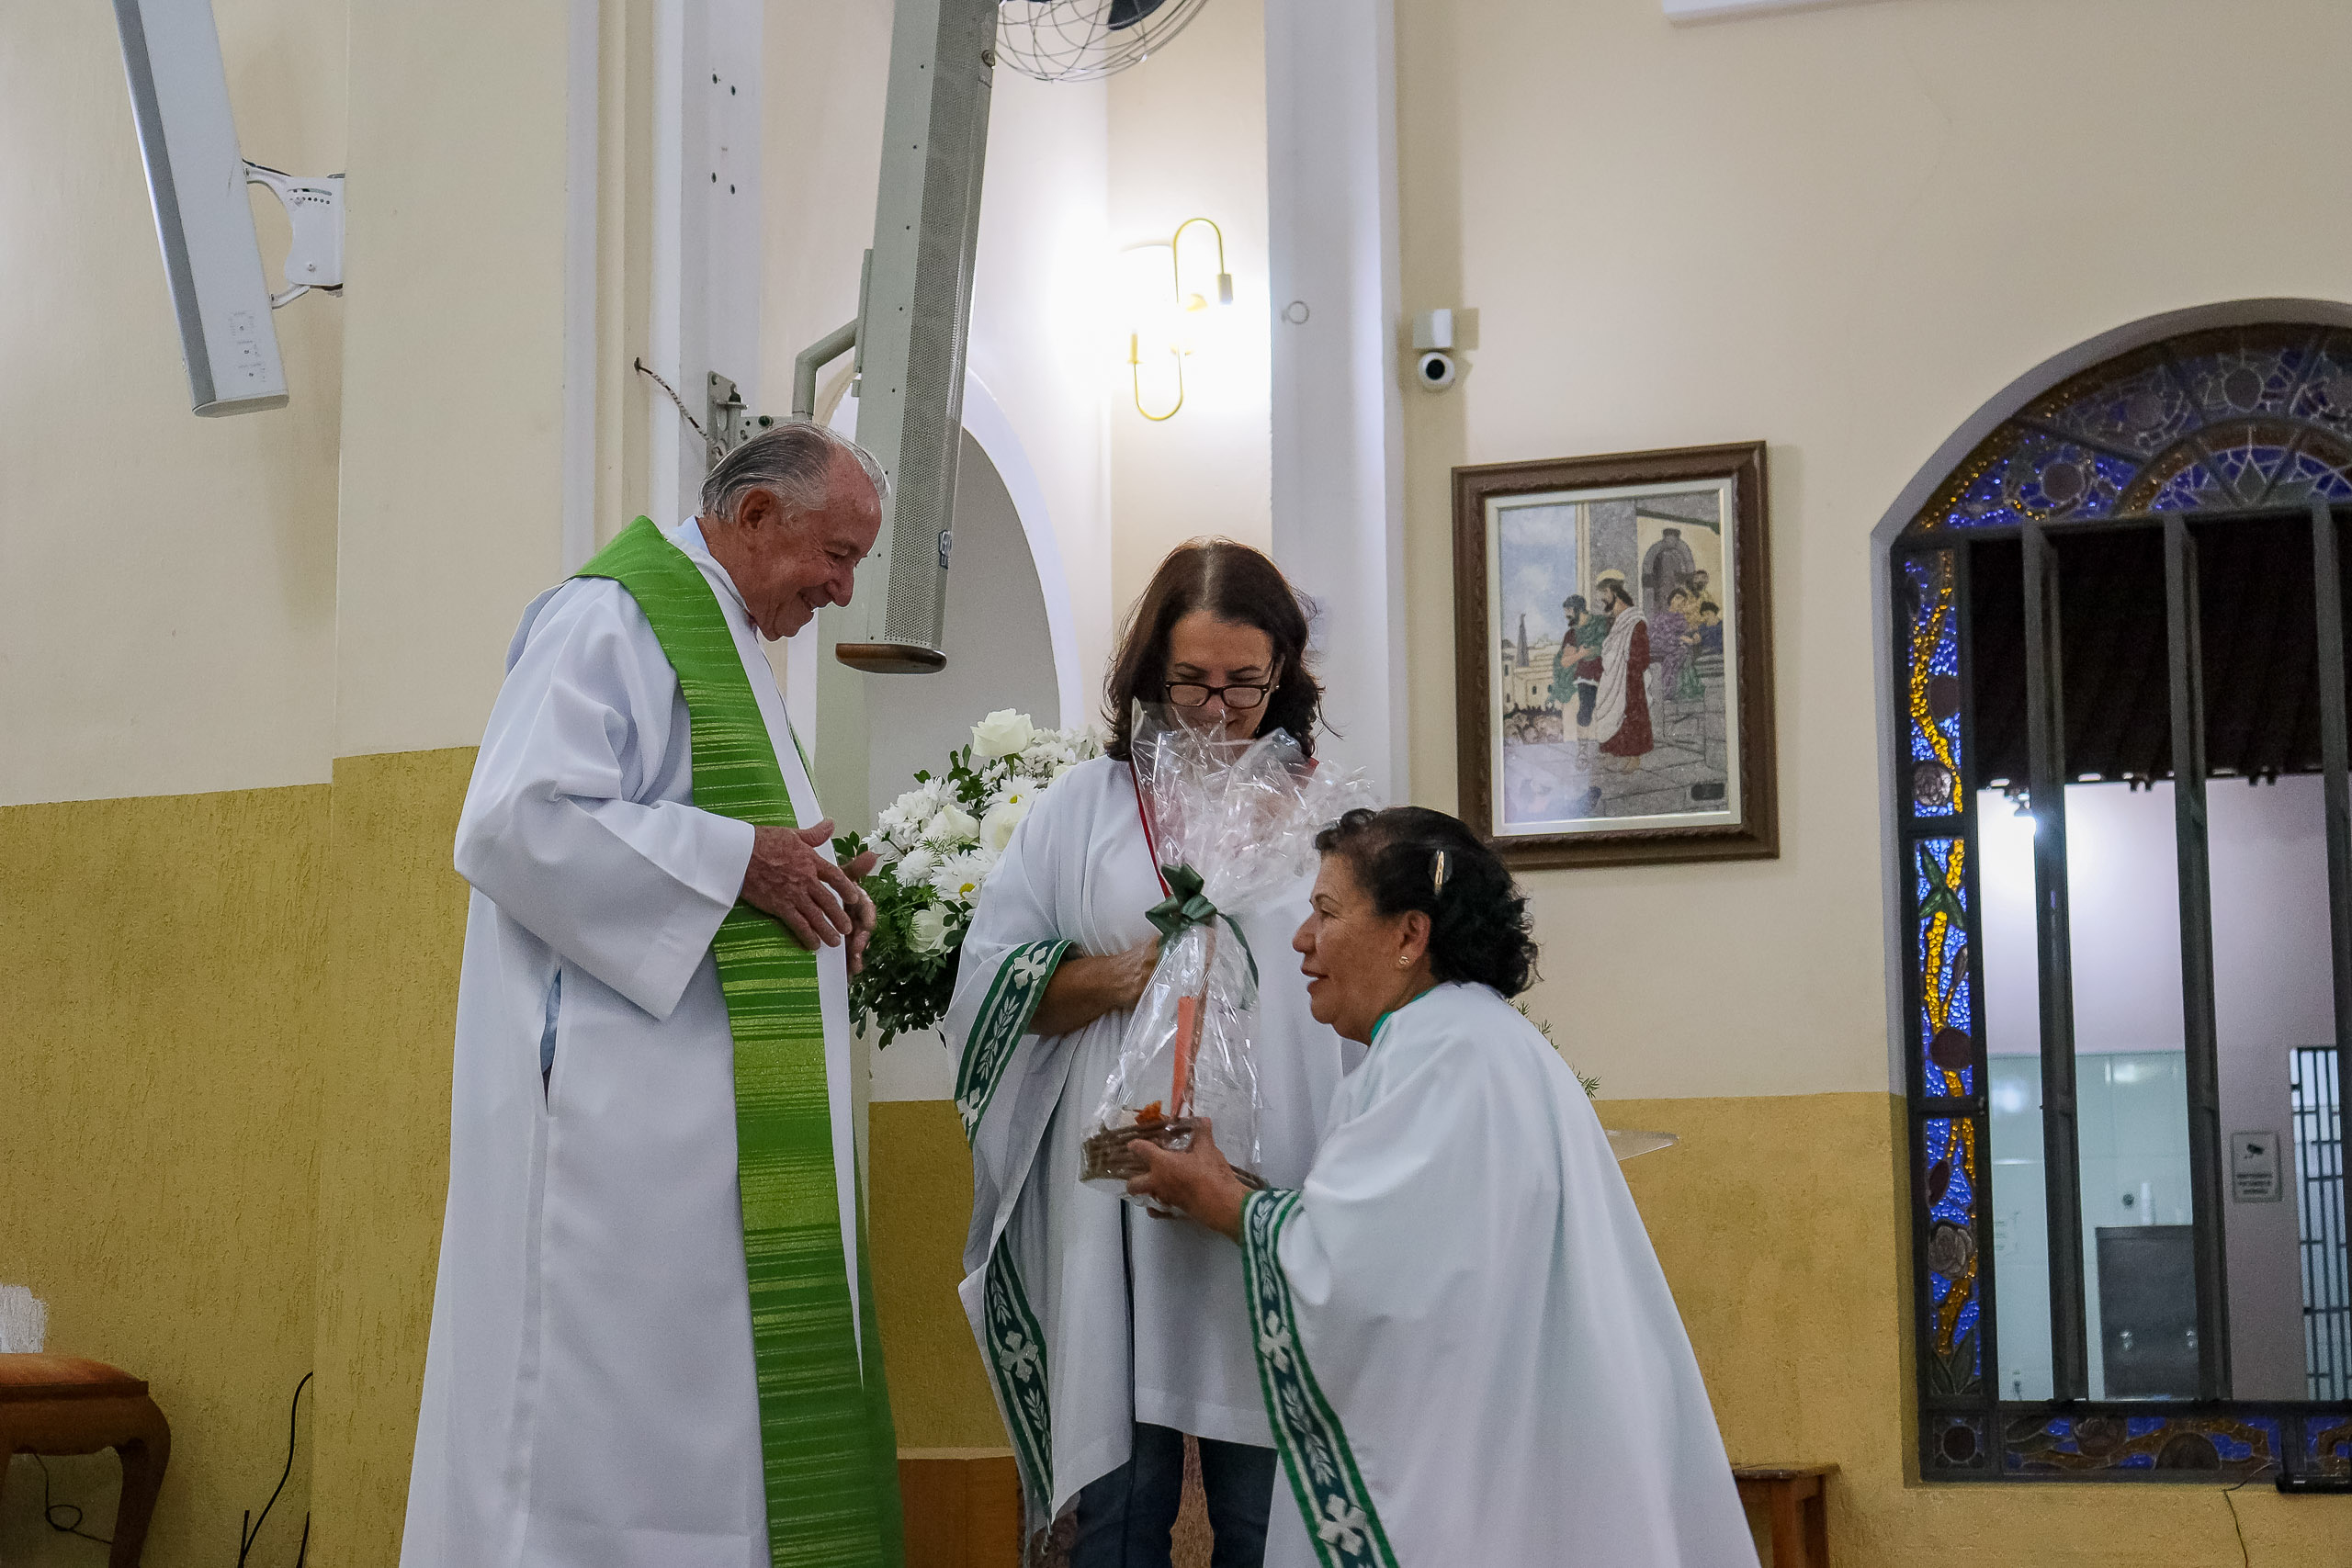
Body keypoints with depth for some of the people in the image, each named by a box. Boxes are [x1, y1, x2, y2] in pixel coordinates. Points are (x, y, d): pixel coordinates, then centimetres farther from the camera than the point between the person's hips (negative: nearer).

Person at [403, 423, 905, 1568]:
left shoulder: (725, 641, 21)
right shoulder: (609, 621, -9)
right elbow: (517, 822, -21)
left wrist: (808, 886, 10)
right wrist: (736, 861, -18)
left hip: (708, 1114, 10)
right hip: (618, 1113, -10)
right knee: (609, 1415, -8)